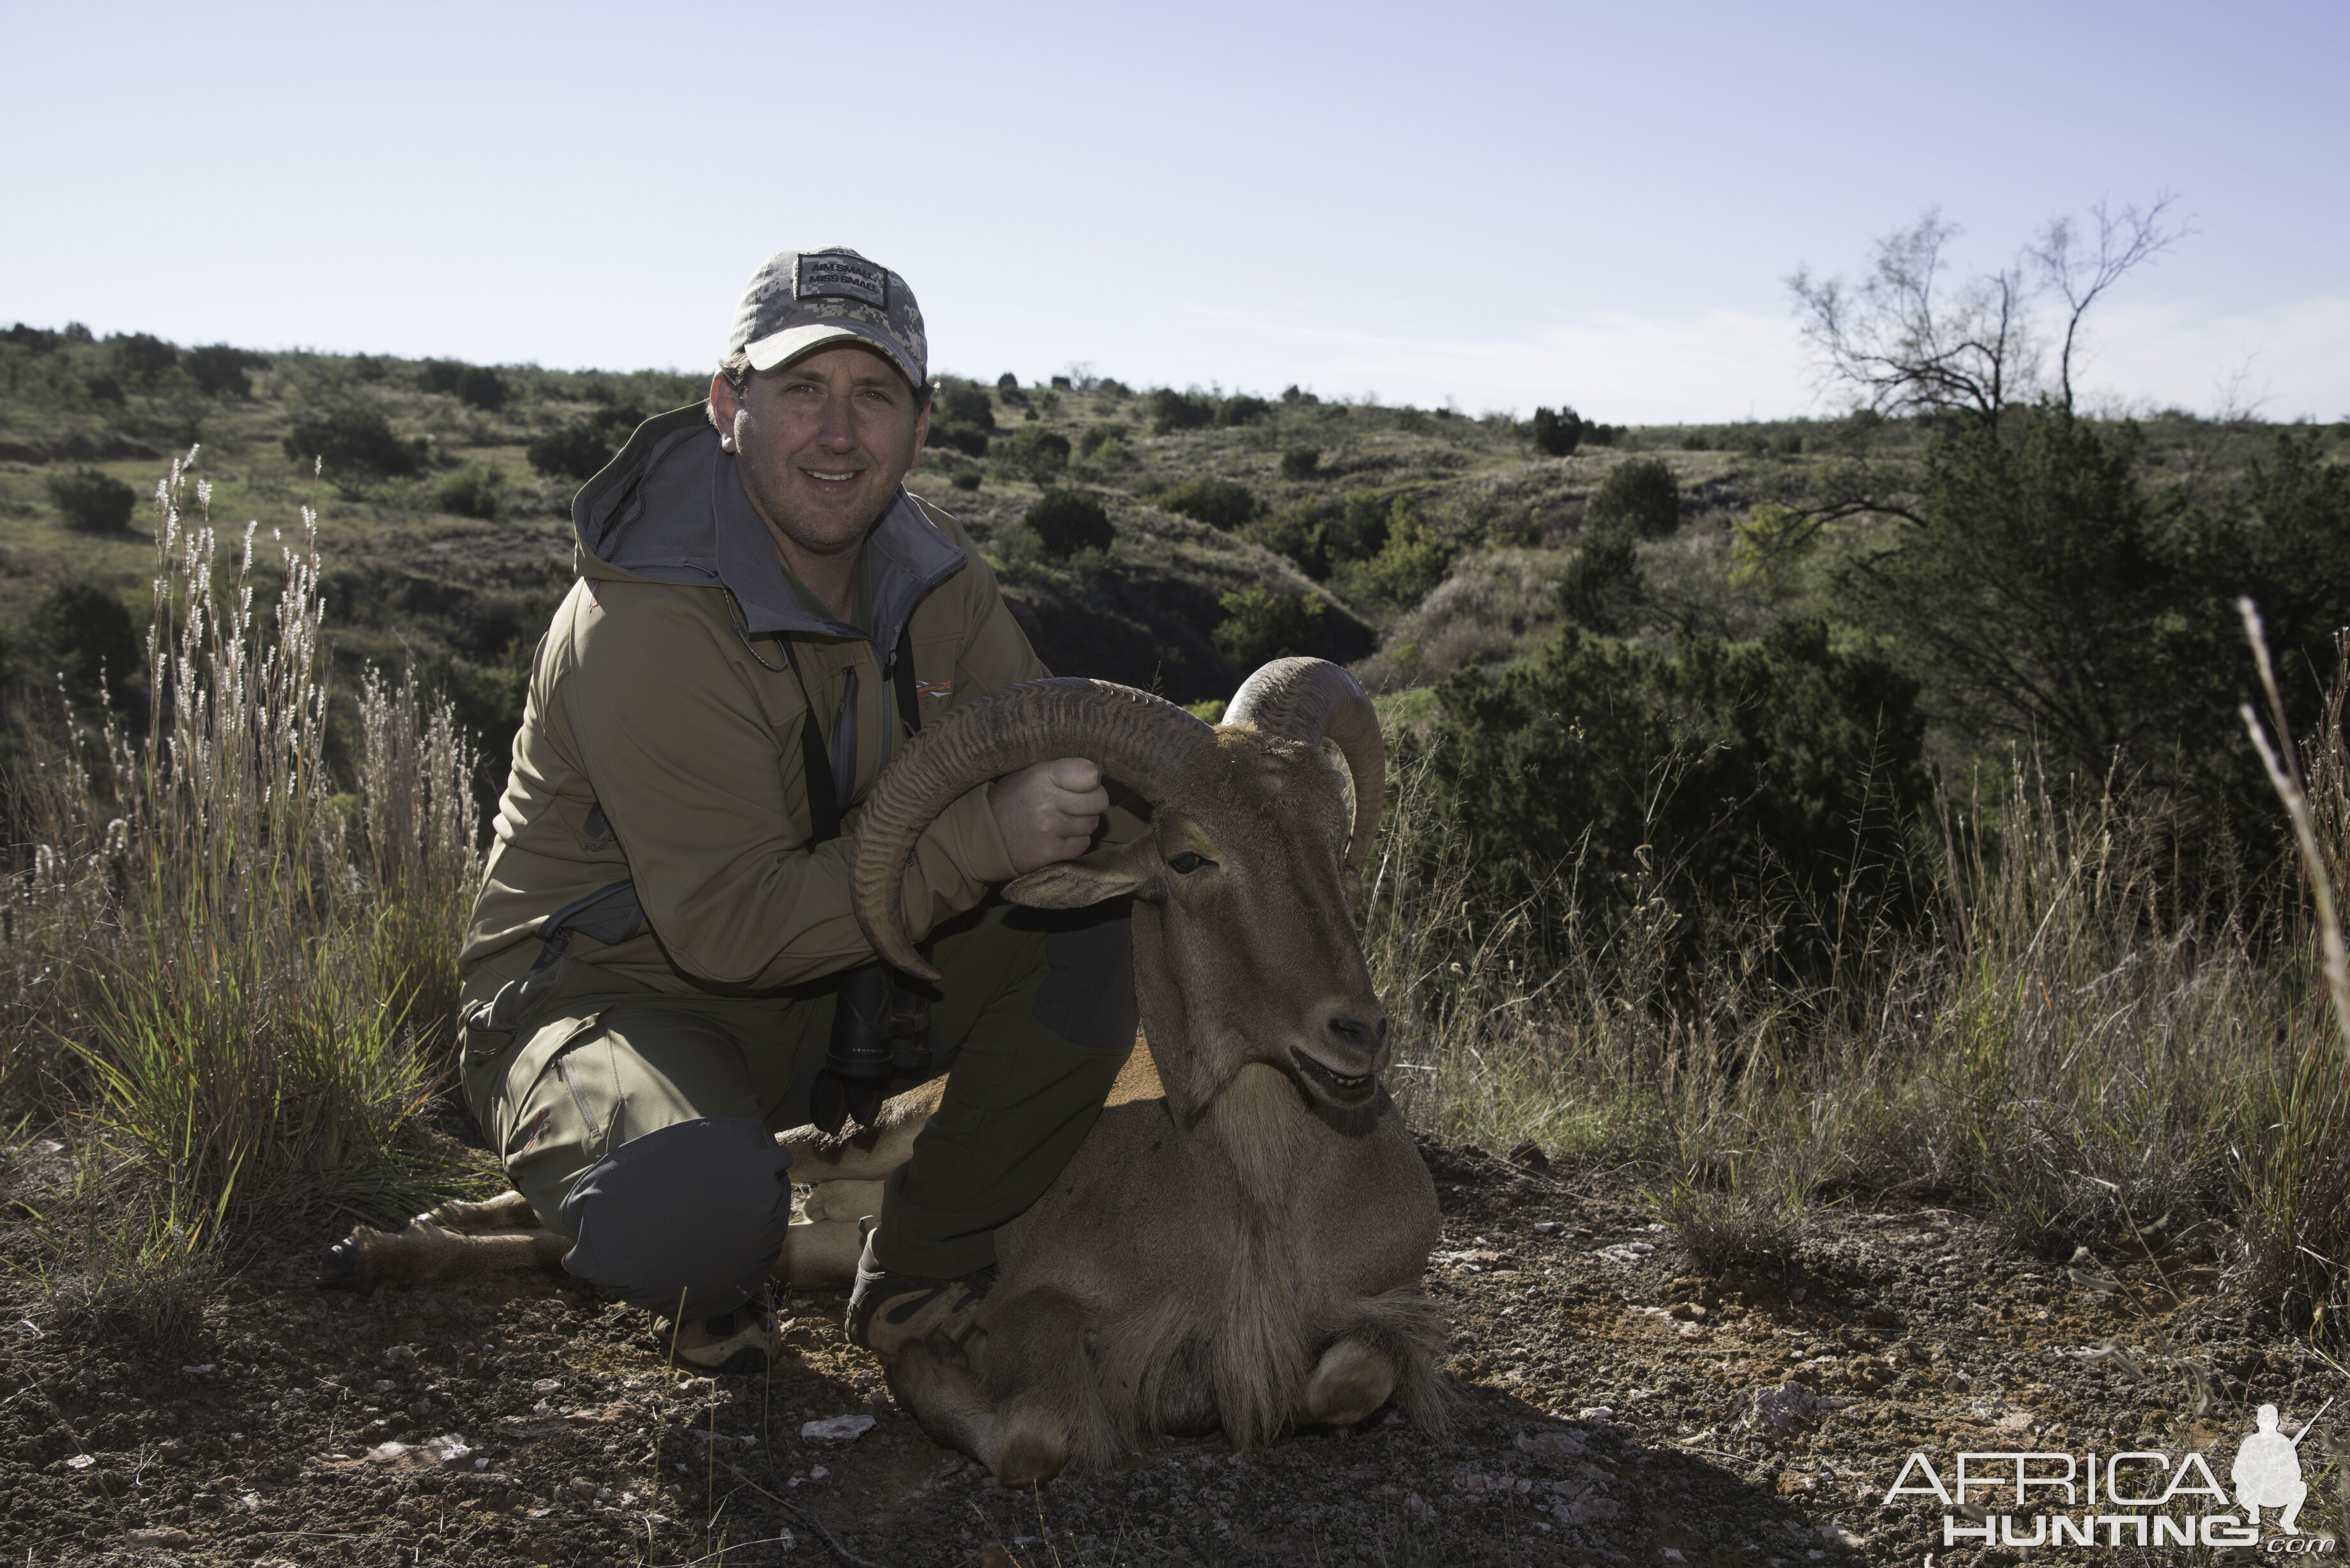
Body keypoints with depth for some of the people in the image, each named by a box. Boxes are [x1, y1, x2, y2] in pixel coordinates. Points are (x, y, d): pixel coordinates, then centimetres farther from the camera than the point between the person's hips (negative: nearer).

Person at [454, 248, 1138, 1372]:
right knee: (692, 1201, -39)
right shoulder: (646, 618, -26)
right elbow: (731, 922, -30)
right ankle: (711, 1283, 3)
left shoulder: (931, 573, -3)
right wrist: (981, 836, -38)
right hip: (608, 994, -6)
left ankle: (918, 1277, 4)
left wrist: (1089, 799, -25)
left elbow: (1042, 767, 1)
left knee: (1096, 943, -13)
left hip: (823, 998, 7)